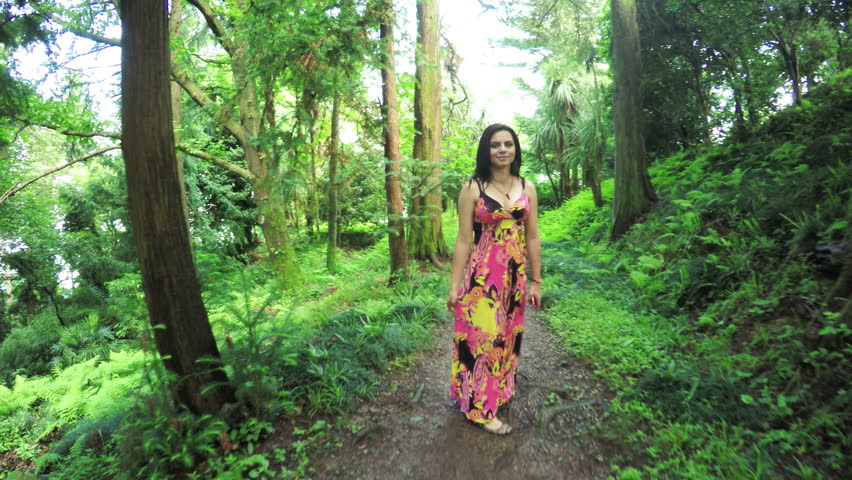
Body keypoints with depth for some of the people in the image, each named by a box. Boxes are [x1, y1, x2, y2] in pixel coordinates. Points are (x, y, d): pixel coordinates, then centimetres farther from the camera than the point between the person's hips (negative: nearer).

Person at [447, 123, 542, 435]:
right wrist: (454, 285, -6)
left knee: (507, 335, 16)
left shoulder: (527, 188, 6)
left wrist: (535, 281, 8)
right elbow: (464, 240, -6)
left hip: (515, 275, 4)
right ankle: (481, 407, 19)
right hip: (481, 274, -4)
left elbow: (532, 238, 8)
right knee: (481, 335, 1)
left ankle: (500, 391, 38)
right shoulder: (472, 188, -5)